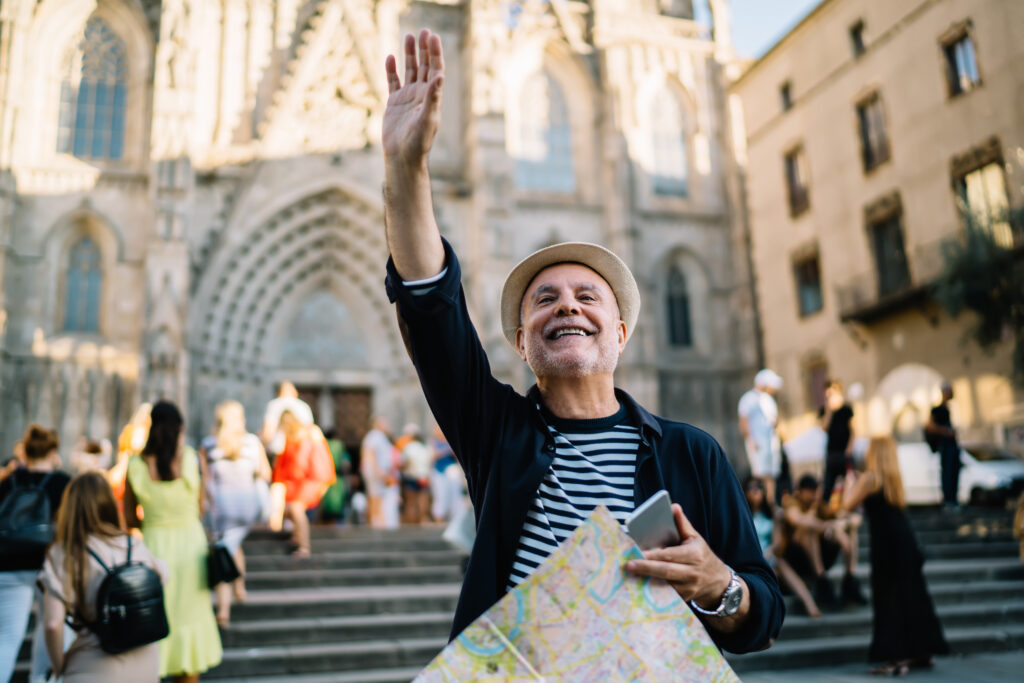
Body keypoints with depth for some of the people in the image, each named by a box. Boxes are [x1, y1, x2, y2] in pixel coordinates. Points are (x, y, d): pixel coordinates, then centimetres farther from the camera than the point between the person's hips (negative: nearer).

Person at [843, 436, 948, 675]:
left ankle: (897, 657, -2)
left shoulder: (870, 478, -12)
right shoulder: (894, 477, 11)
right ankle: (922, 652, 26)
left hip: (886, 543, -8)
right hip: (905, 540, 8)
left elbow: (848, 505, -9)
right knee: (911, 595, 15)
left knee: (890, 599, -2)